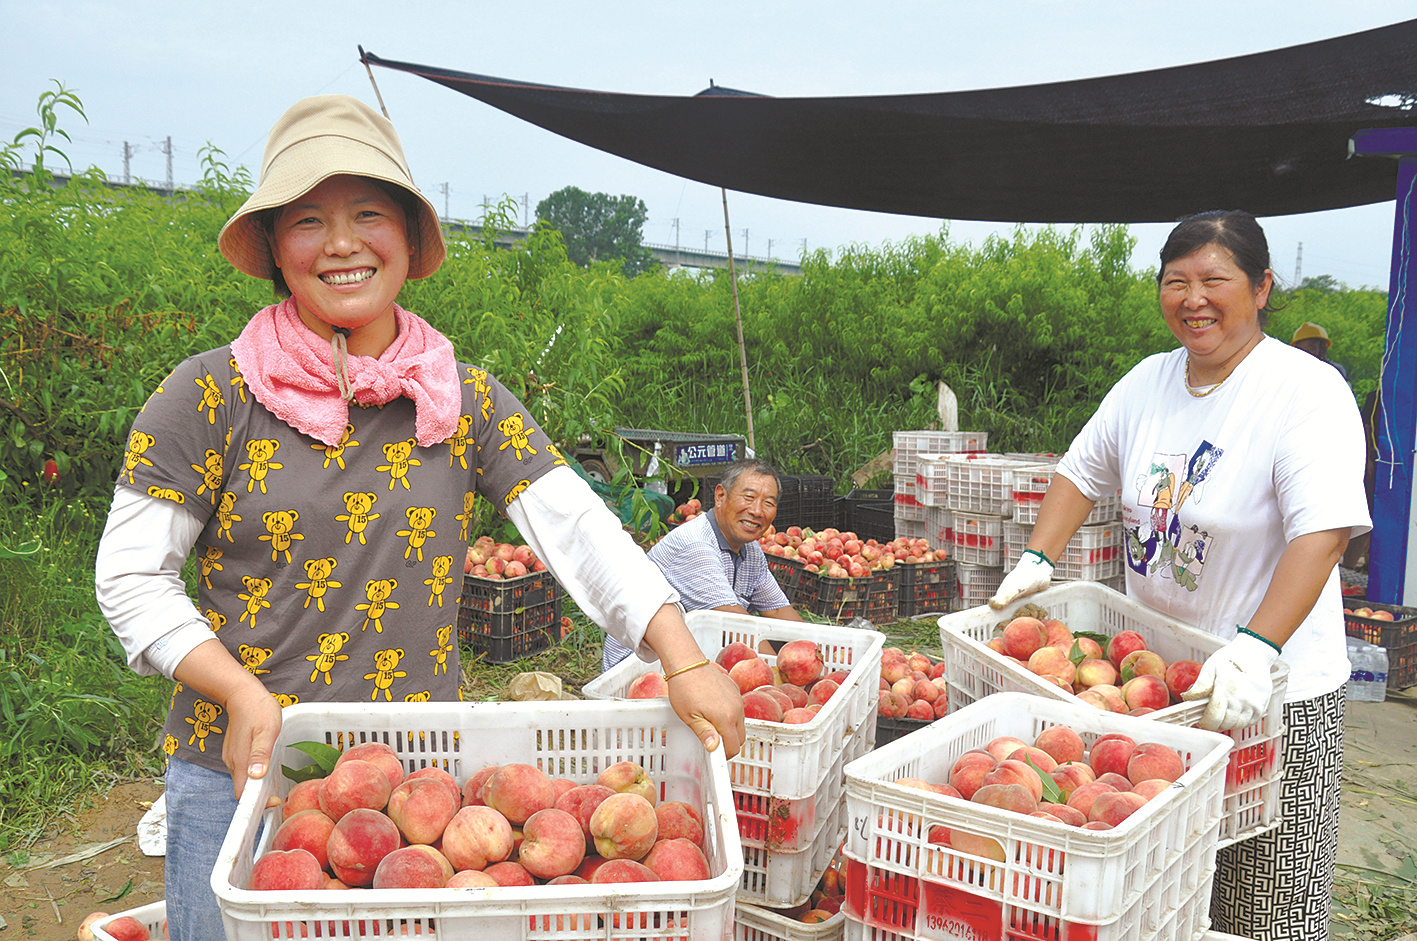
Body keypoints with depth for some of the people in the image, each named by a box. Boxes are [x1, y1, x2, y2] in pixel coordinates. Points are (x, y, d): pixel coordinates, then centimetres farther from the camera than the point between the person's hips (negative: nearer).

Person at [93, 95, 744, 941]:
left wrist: (685, 660, -18)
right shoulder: (213, 394, -6)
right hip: (242, 774, -1)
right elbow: (131, 575, -4)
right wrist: (240, 689, -17)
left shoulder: (467, 397, 1)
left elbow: (578, 529, -7)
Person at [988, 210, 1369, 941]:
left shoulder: (1307, 392, -15)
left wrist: (1254, 648, -35)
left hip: (1277, 689, -5)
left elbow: (1323, 533, -25)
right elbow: (1082, 470, 16)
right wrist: (1037, 561, 4)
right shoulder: (1149, 381, 5)